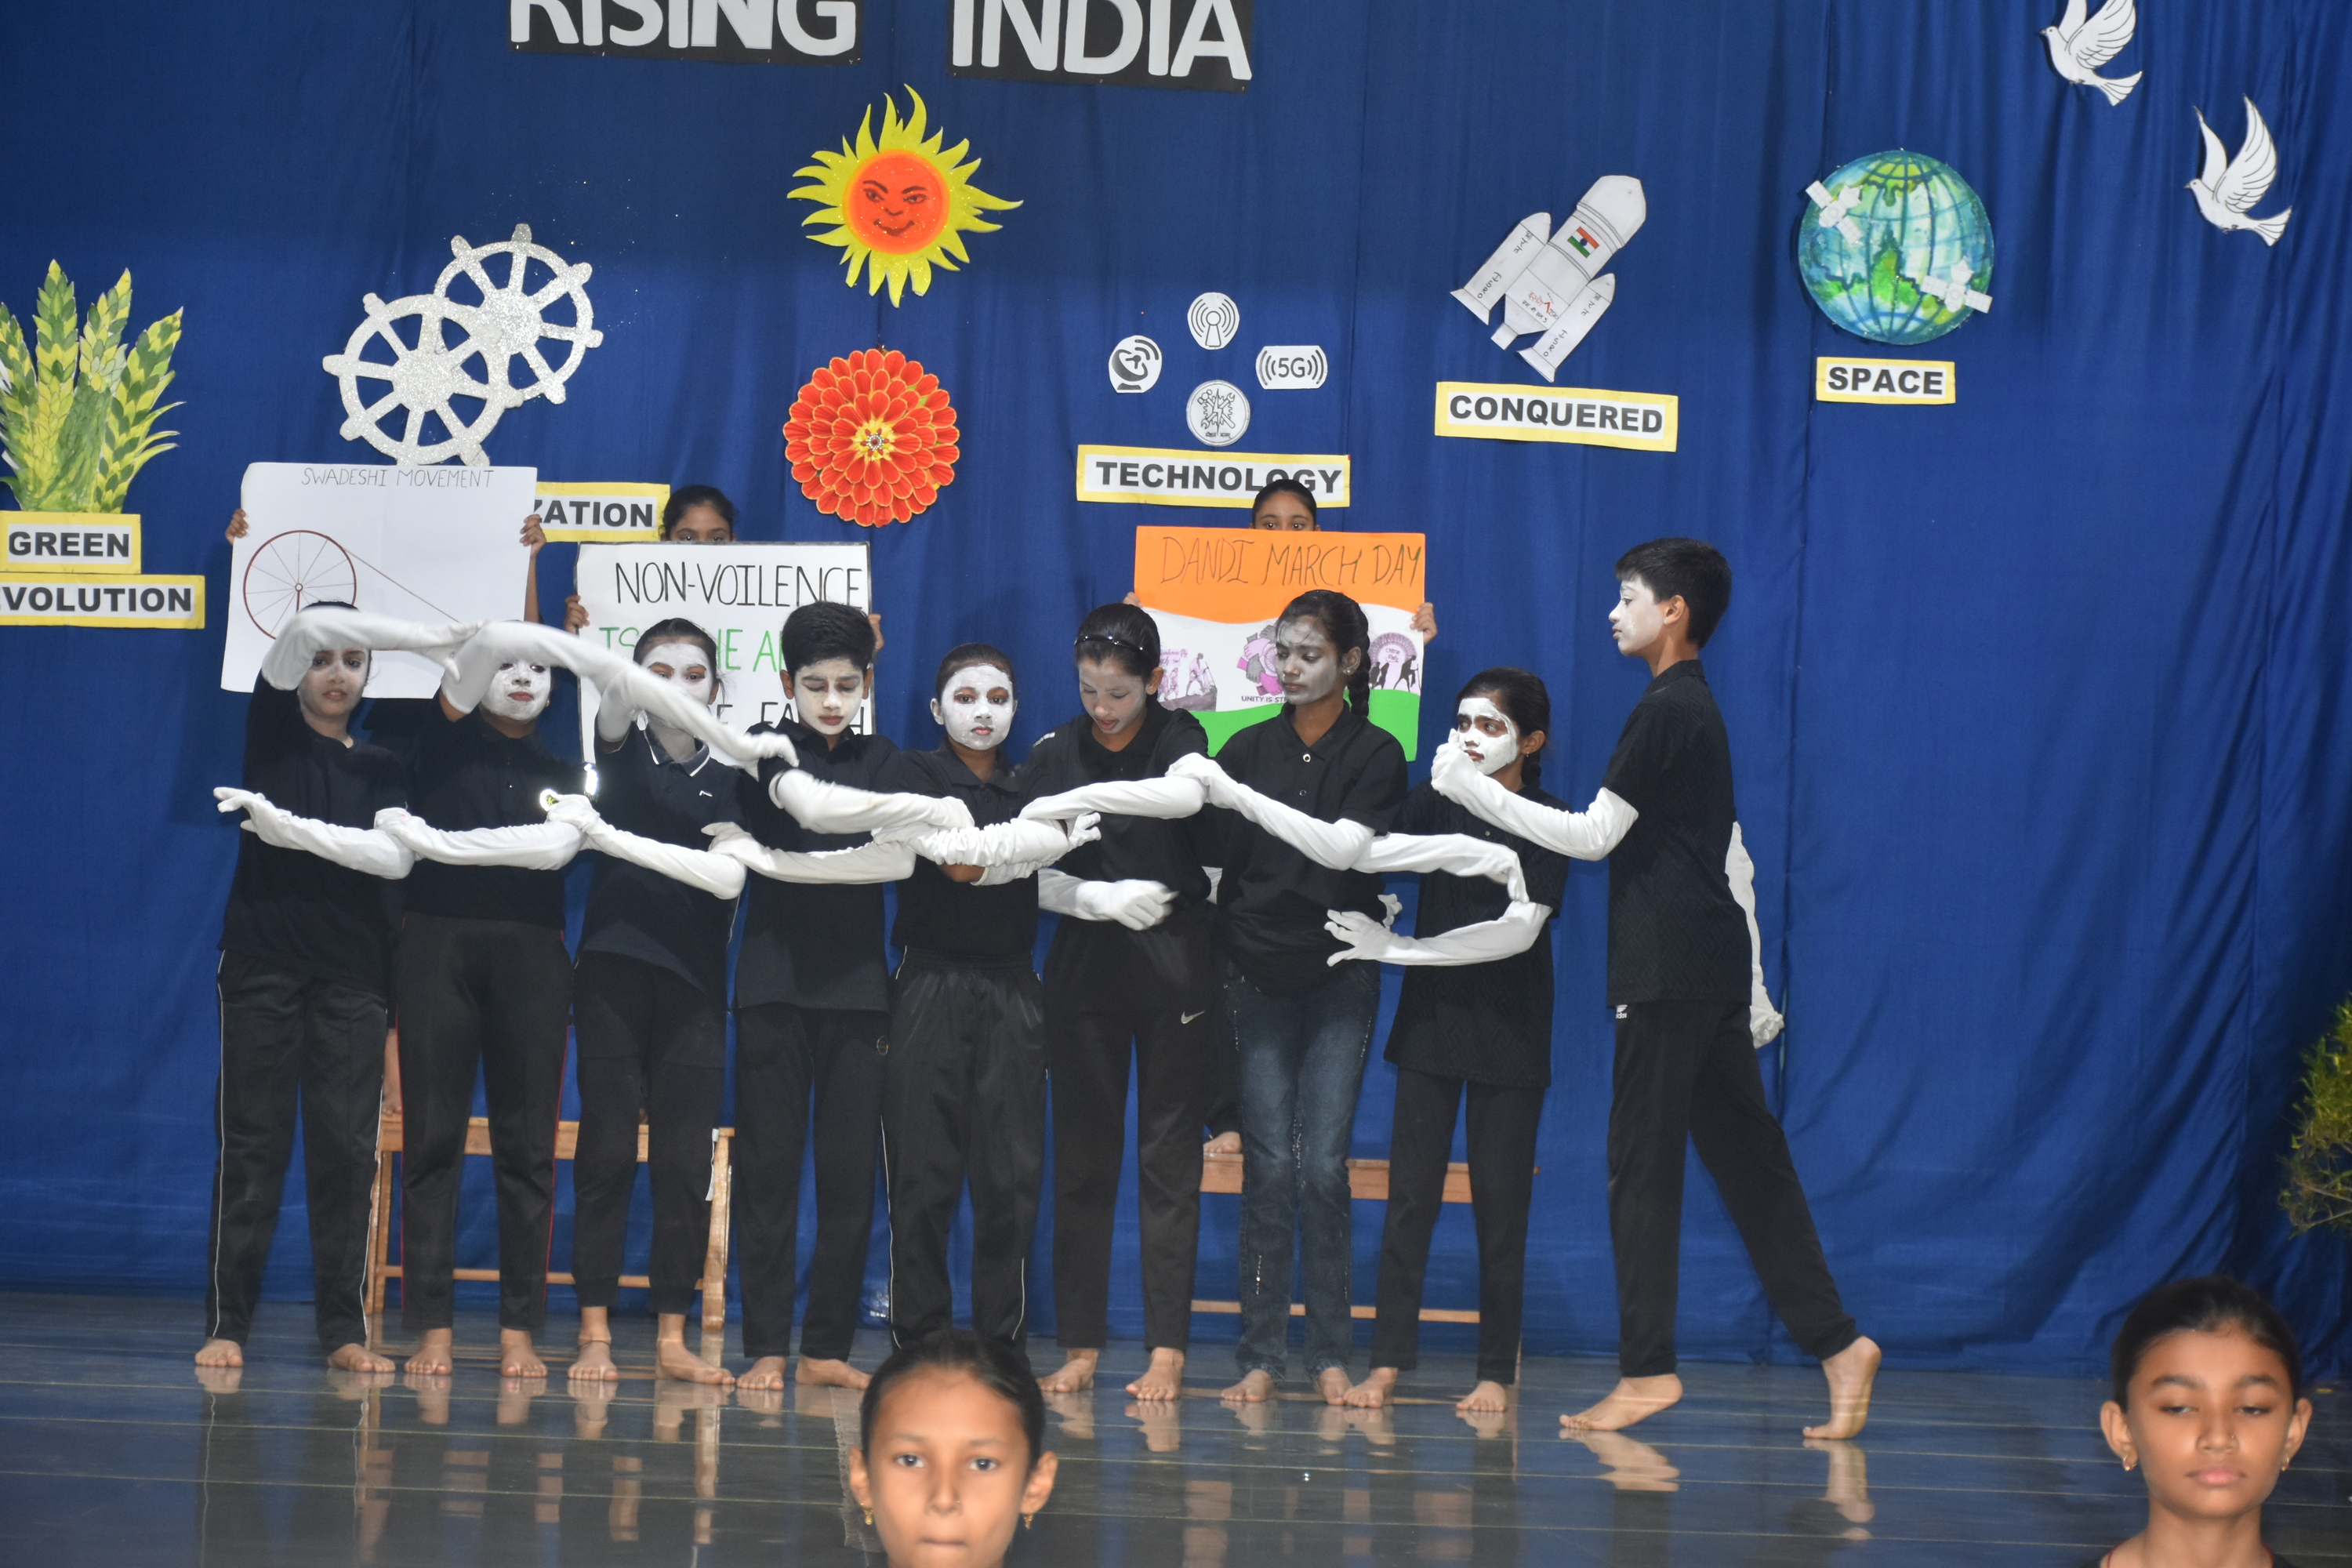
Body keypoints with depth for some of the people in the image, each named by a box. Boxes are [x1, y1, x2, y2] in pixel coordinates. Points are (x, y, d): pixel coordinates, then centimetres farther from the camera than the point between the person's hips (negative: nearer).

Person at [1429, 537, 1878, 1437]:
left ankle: (1647, 1370, -5)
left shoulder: (1667, 711, -11)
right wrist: (1753, 987, 24)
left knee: (1641, 1167, -6)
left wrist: (1475, 791, -9)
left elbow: (1593, 834, -13)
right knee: (1746, 1160, 9)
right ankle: (1834, 1340, 6)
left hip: (1669, 975, -10)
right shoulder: (1698, 710, 19)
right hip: (1710, 973, 10)